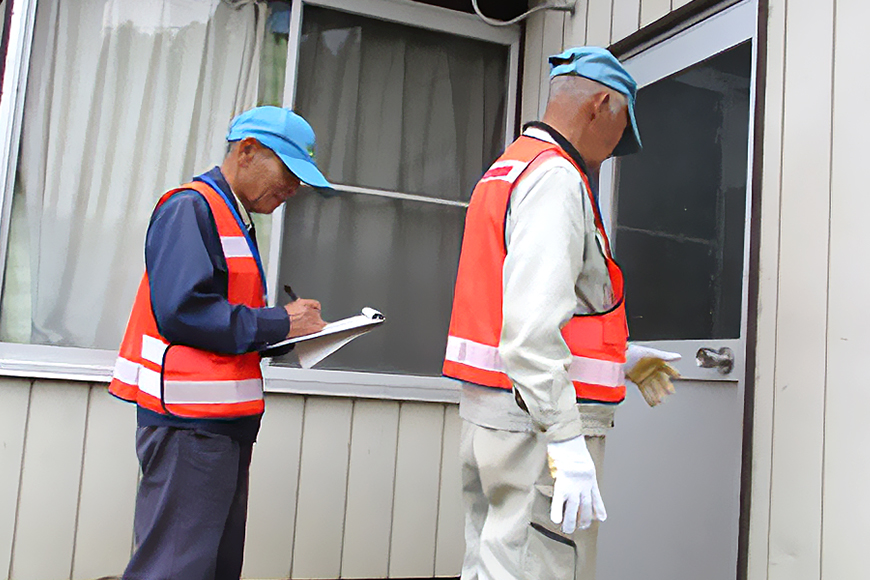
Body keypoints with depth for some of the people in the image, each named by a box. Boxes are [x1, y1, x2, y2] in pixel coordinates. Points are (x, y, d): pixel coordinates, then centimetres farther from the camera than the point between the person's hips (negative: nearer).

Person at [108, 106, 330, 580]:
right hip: (189, 422, -10)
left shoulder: (235, 219, 21)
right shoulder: (192, 208, -9)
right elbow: (182, 311, -20)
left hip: (224, 422, 10)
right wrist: (278, 324, -13)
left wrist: (293, 330, 7)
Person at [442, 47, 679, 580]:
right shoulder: (557, 177, -12)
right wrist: (566, 442, -25)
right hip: (537, 423, -10)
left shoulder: (506, 170, 20)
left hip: (485, 415, 10)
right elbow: (532, 325, -25)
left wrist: (624, 359, 30)